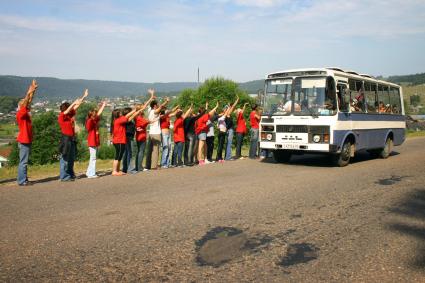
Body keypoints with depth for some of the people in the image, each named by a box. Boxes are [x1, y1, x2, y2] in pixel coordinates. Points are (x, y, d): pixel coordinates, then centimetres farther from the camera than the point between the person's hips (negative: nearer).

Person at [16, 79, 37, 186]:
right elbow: (24, 103, -23)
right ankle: (22, 181, -2)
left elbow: (29, 101, 11)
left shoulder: (26, 113, 11)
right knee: (23, 162, -6)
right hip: (24, 141, -9)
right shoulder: (20, 114, -11)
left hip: (27, 140, 9)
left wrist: (33, 91, 5)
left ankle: (24, 180, 18)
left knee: (24, 161, 12)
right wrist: (29, 92, -28)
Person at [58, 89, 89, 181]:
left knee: (71, 158, 14)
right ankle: (63, 176, 2)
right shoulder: (61, 117, -10)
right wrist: (74, 103, -33)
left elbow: (77, 106, 11)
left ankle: (71, 174, 23)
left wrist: (84, 96, 12)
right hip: (66, 139, -8)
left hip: (72, 139, 8)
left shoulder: (70, 114, 9)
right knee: (65, 158, -3)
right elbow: (66, 111, -28)